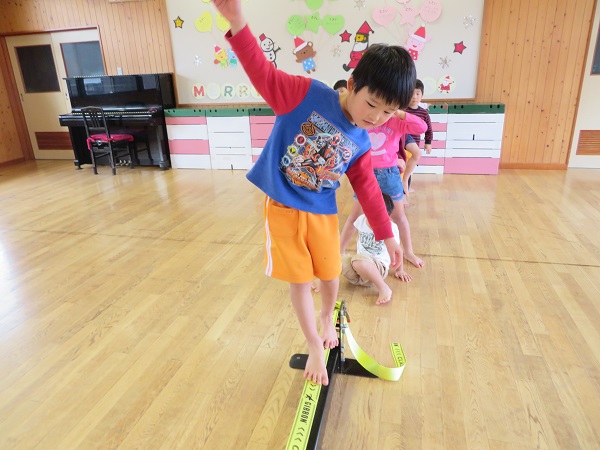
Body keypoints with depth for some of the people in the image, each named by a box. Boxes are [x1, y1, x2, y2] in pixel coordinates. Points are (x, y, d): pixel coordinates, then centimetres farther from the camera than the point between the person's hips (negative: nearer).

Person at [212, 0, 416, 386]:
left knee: (330, 273, 15)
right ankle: (315, 347, 27)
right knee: (300, 279, 5)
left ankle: (328, 319, 50)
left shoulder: (361, 144, -2)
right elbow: (265, 76, -21)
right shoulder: (308, 94, -15)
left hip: (322, 213, 4)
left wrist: (387, 235, 10)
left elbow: (368, 190, 6)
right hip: (282, 206, -4)